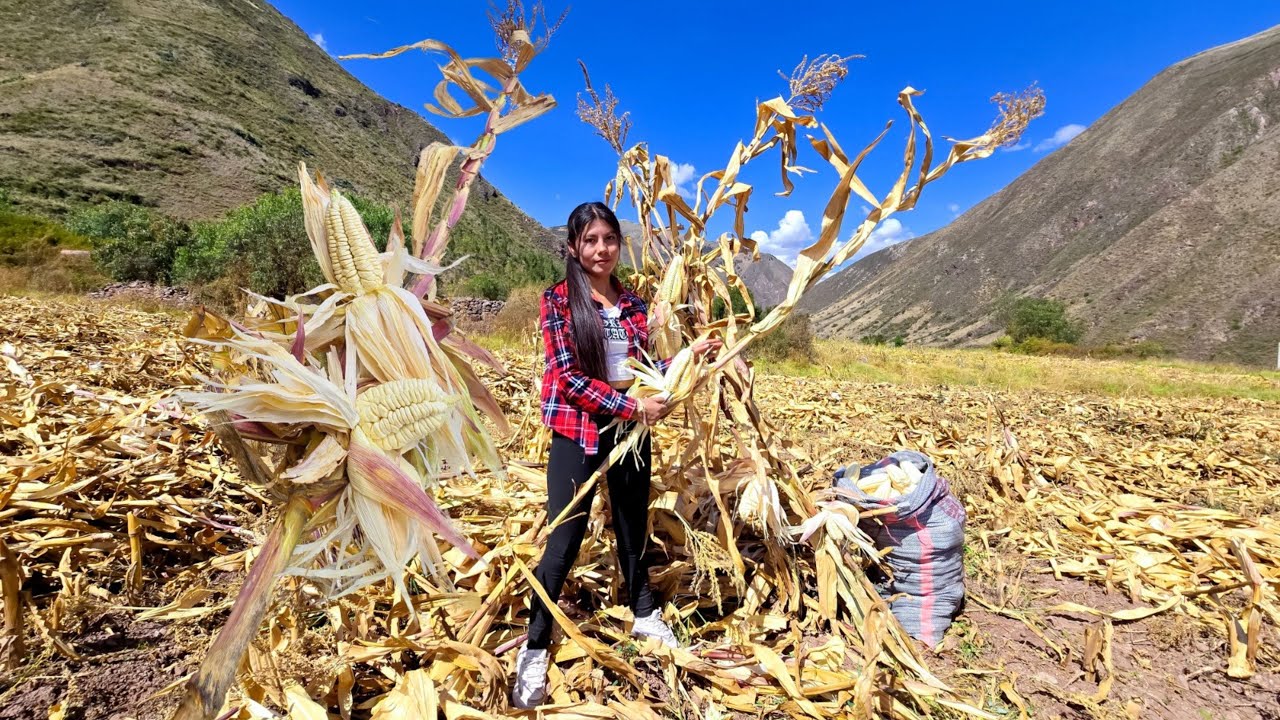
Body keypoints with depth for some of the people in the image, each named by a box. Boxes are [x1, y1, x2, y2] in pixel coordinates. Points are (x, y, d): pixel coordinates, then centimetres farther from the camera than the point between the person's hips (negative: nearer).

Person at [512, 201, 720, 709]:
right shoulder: (558, 300, -7)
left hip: (629, 431, 5)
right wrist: (632, 406, -18)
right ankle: (534, 649, 20)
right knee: (564, 540, 1)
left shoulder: (633, 305, 7)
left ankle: (644, 615, 41)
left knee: (633, 526, 18)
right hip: (577, 433, -4)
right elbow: (569, 376, -15)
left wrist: (689, 354, -1)